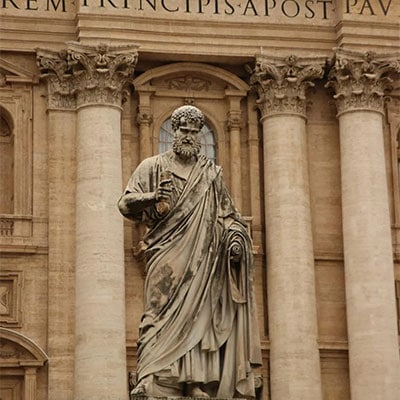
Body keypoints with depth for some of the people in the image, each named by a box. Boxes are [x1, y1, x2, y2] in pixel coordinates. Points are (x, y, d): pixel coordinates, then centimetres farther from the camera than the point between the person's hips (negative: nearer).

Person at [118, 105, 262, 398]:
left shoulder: (211, 174, 19)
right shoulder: (153, 167, 11)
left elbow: (228, 216, 19)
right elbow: (126, 204, 3)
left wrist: (235, 236, -2)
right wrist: (151, 196, -17)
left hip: (203, 262, 2)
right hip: (167, 259, -2)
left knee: (200, 317, -7)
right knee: (164, 318, -14)